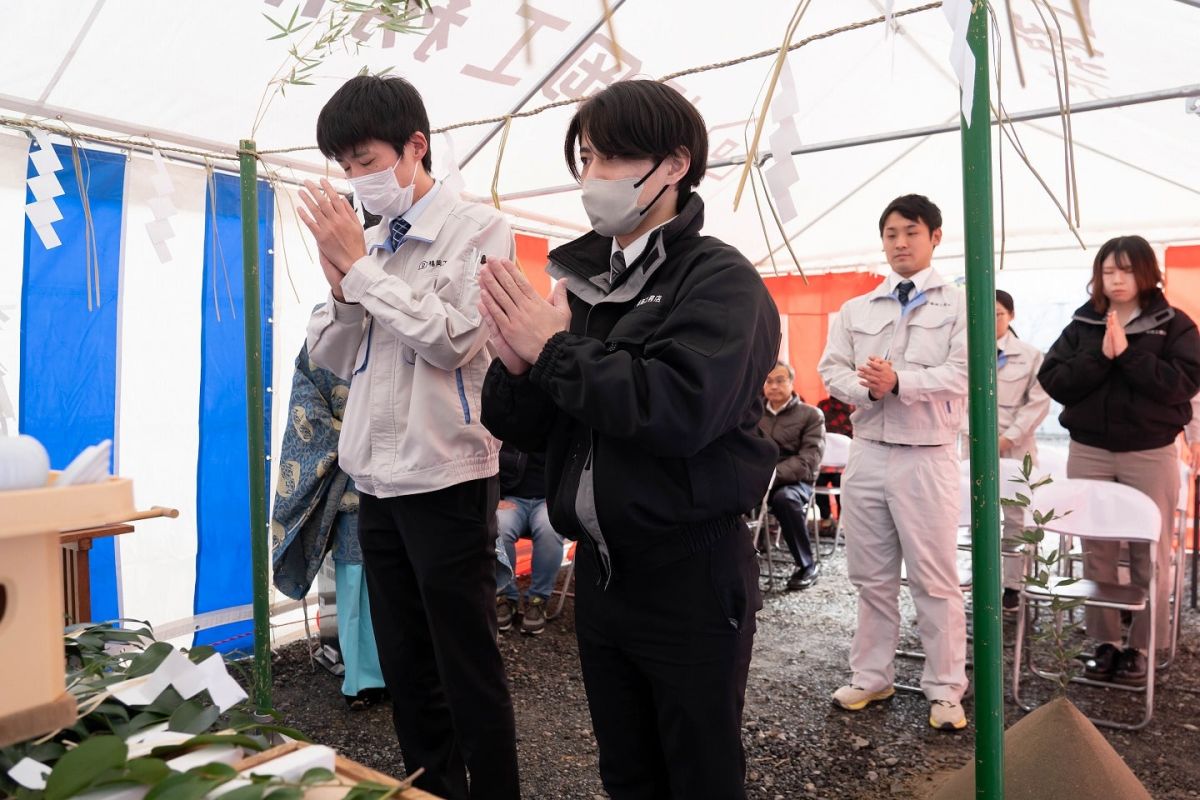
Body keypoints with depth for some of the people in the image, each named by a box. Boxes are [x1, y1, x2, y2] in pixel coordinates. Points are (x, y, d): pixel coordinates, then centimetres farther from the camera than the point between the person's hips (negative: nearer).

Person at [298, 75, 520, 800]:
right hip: (378, 477, 7)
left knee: (468, 667, 3)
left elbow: (453, 339, -19)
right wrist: (341, 284, -4)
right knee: (405, 663, 16)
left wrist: (360, 266, -13)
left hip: (447, 477, -6)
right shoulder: (367, 243, 12)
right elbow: (334, 357, 14)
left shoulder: (477, 229, -5)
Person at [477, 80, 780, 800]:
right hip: (600, 570, 6)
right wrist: (518, 364, -13)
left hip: (692, 576, -6)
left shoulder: (719, 279, -10)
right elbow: (521, 428, 8)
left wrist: (554, 350, -18)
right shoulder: (583, 281, 8)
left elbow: (678, 410, -28)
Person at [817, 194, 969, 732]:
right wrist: (868, 388, -14)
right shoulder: (855, 310, 14)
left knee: (935, 579, 2)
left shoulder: (959, 306, 2)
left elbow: (960, 375, -10)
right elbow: (832, 370, 6)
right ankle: (871, 677, 25)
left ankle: (945, 690, 16)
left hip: (927, 457, -4)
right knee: (871, 576, 12)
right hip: (867, 453, 4)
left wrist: (899, 380, -23)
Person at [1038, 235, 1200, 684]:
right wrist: (1100, 356, -16)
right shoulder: (1081, 325, 6)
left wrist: (1128, 353, -18)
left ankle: (1140, 647, 16)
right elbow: (1052, 381, -4)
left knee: (1149, 554, 4)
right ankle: (1106, 641, 20)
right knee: (1096, 552, 8)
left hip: (1150, 454, -2)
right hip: (1088, 452, 2)